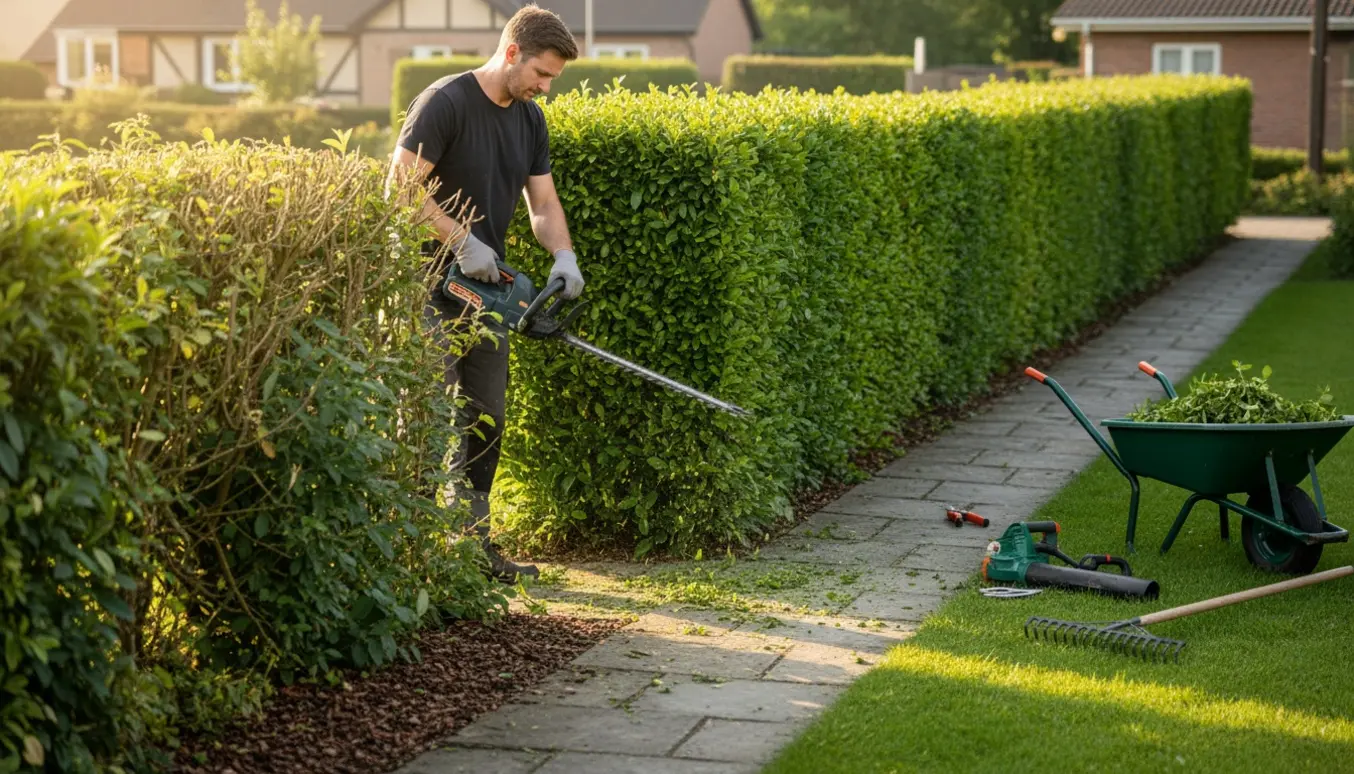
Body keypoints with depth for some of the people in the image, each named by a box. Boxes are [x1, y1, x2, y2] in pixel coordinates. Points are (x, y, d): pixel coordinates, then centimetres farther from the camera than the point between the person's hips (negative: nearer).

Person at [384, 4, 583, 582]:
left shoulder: (529, 120, 10)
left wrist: (564, 256, -8)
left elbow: (543, 203, 10)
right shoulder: (444, 103, -14)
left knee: (486, 421, 9)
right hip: (431, 283, -8)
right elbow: (401, 188, -18)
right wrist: (463, 241, -21)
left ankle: (477, 550, 17)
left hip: (487, 289, 8)